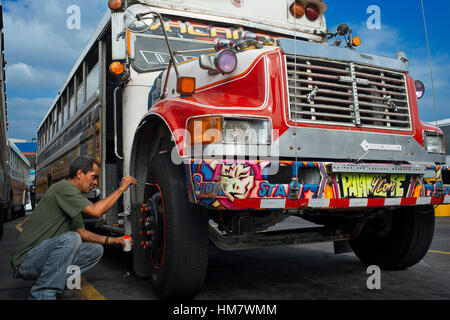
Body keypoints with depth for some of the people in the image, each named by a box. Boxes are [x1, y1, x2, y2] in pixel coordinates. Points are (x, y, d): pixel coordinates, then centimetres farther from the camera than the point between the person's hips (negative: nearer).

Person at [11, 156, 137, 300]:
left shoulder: (73, 201, 15)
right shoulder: (64, 187, -16)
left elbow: (81, 232, 17)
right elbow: (96, 211, -26)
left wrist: (110, 240, 5)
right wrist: (121, 189, -15)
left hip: (47, 253, 9)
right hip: (26, 260, -9)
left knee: (96, 250, 3)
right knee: (70, 238, -34)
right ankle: (41, 294, -21)